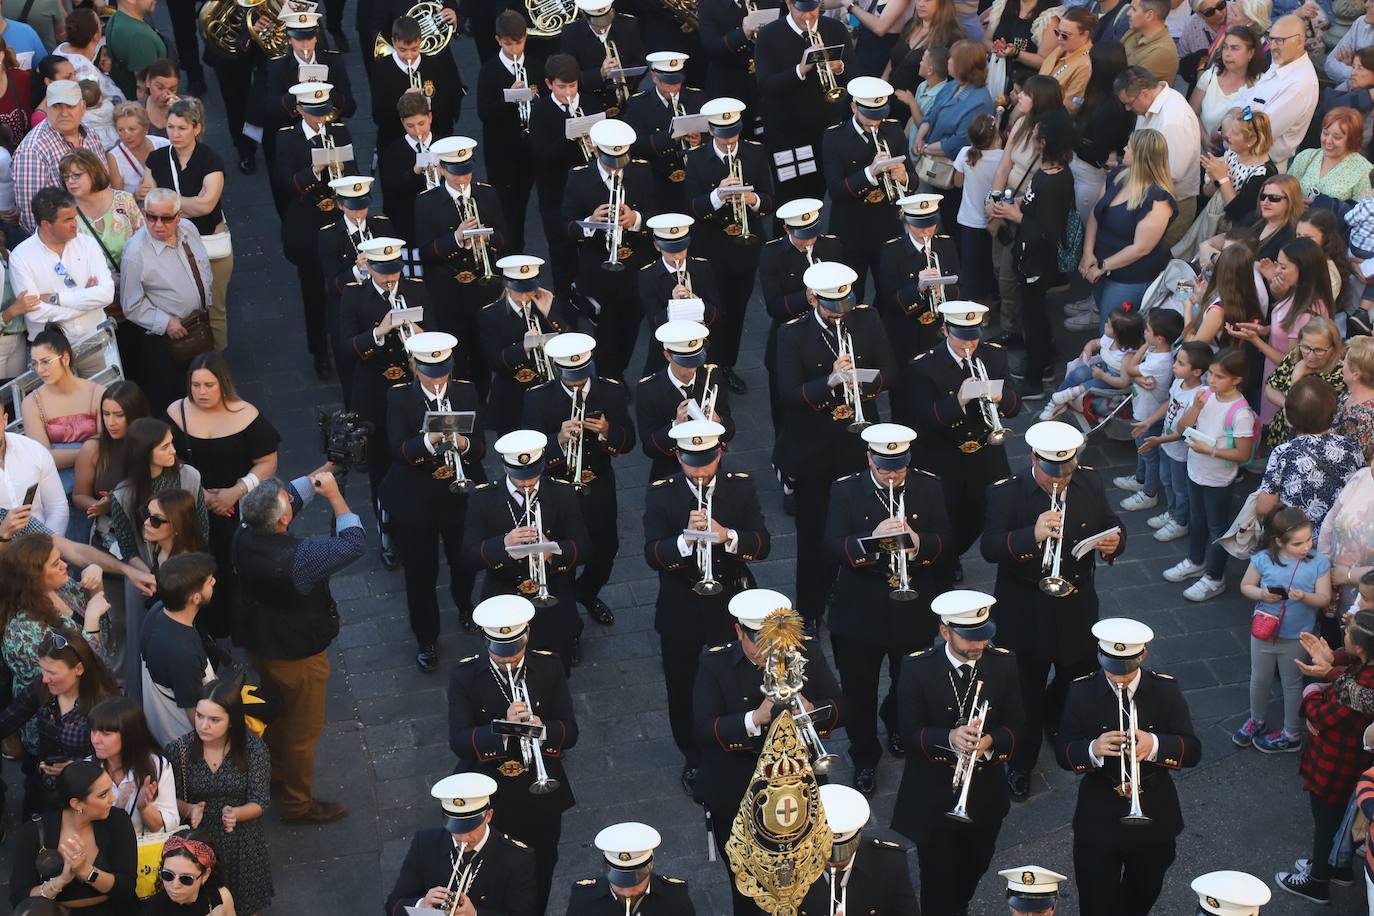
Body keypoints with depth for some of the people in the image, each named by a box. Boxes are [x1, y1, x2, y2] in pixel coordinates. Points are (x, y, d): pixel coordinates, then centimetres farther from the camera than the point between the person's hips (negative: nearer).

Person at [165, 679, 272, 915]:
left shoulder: (253, 749, -17)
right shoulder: (179, 750, -14)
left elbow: (259, 803, -13)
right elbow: (173, 799, -4)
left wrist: (235, 814, -33)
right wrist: (190, 810, -25)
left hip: (242, 842, 0)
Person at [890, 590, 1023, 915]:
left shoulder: (1003, 664, -8)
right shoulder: (917, 668, -16)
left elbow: (1014, 725, -5)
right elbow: (909, 731, -16)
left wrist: (990, 741, -27)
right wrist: (949, 738, -34)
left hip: (985, 792, 3)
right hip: (934, 796, -3)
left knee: (973, 871, 22)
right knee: (938, 880, 5)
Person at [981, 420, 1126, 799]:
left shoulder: (1090, 483, -4)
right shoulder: (1006, 493, -18)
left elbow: (1112, 525, 6)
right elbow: (990, 548, -27)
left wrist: (1114, 541, -19)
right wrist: (1033, 535, -44)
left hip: (1077, 608, 4)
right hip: (1026, 613, -4)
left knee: (1078, 679, 22)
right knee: (1027, 691, 11)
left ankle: (1056, 723, 54)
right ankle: (1021, 763, 31)